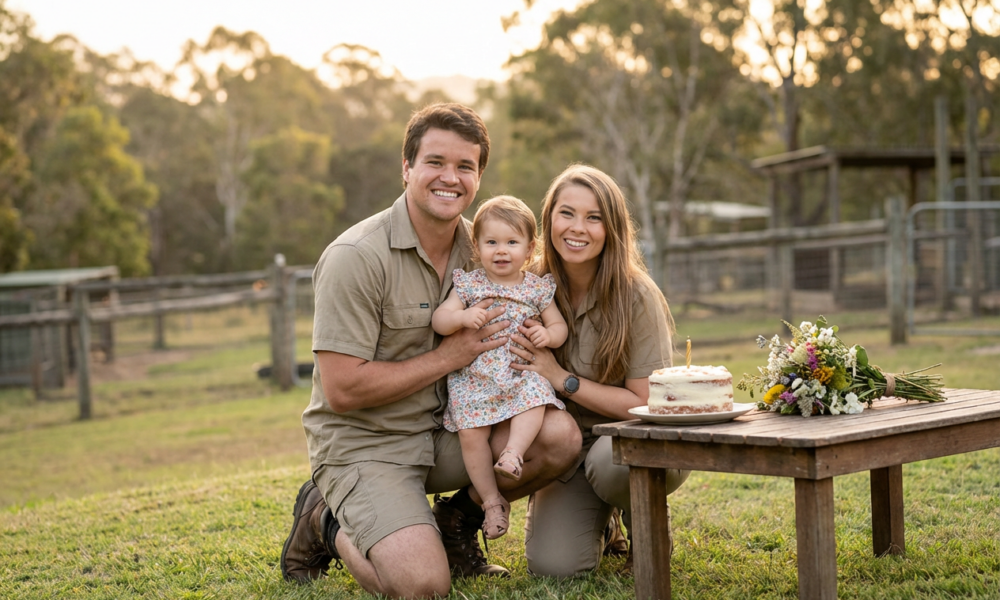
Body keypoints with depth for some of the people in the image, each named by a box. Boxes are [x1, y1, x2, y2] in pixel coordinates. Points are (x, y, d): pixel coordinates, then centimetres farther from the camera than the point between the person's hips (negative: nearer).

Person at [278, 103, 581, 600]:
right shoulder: (355, 257, -18)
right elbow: (342, 390, -21)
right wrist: (449, 357, -18)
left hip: (447, 429, 6)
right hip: (364, 442, -6)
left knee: (558, 435, -19)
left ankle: (455, 521, 8)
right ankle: (325, 521, 7)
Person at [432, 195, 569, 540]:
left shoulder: (538, 288, 7)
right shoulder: (469, 284, 4)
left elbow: (559, 326, 11)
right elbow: (438, 320, -2)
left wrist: (548, 335, -12)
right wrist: (462, 317, -22)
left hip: (522, 373, 1)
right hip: (473, 378, -1)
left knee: (535, 397, -31)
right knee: (471, 433, -14)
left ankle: (513, 453, -36)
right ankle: (492, 500, -4)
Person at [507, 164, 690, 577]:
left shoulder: (636, 295, -17)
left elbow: (644, 404, -16)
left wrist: (562, 379, -21)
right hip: (568, 446, 3)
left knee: (611, 458, -39)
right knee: (553, 565, -19)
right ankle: (599, 518, 17)